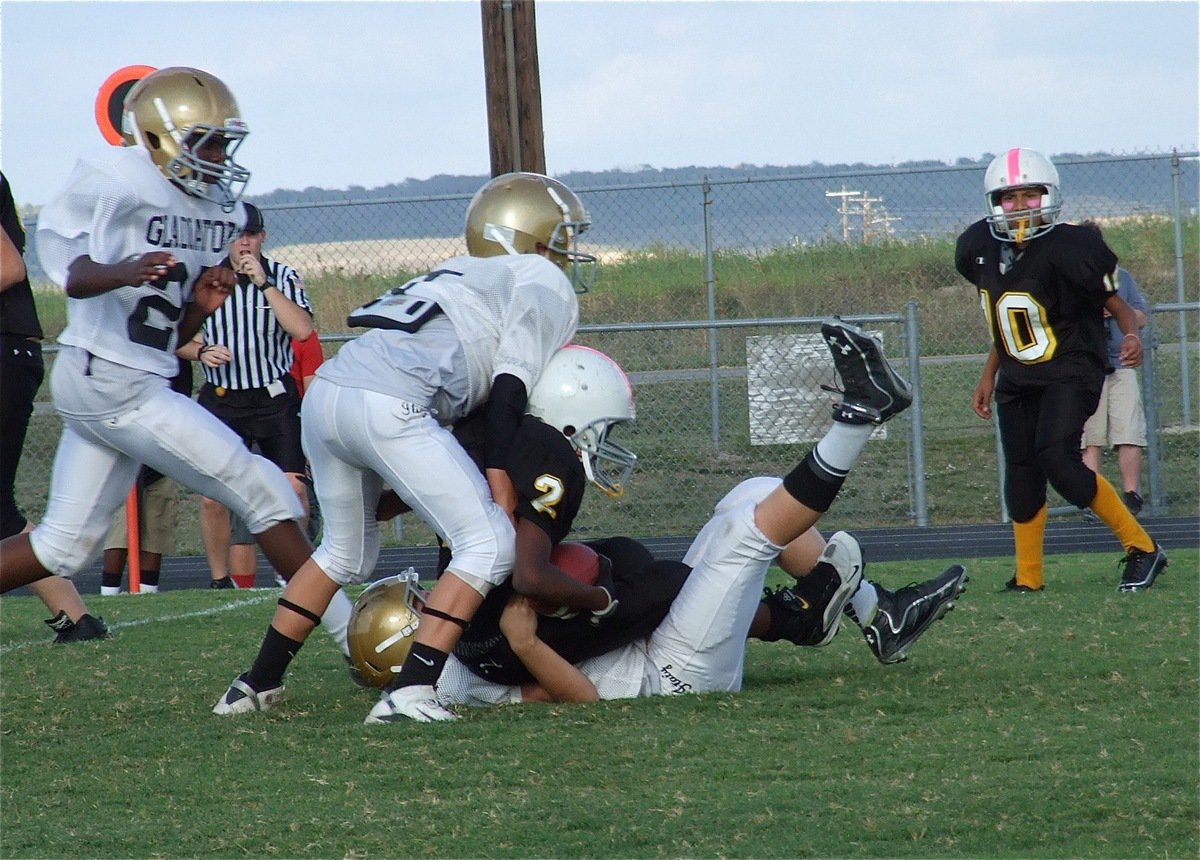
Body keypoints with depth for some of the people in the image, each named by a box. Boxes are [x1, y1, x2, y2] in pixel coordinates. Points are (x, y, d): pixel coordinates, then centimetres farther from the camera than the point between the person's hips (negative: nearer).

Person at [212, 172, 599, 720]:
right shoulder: (545, 286, 12)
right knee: (491, 545, -3)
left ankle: (257, 684, 34)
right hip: (389, 407, -8)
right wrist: (501, 486, -5)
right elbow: (509, 388, -2)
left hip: (325, 390, 8)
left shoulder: (463, 278, 35)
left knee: (346, 552, 28)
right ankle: (411, 693, -15)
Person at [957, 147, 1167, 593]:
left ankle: (1141, 547, -11)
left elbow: (1118, 305, -7)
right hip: (1018, 379, 7)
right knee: (1022, 474, 5)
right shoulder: (983, 250, 1)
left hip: (1070, 371, -7)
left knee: (1056, 457, -23)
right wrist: (989, 376, 20)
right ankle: (1028, 578, 19)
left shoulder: (1068, 250, -18)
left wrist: (1132, 336, -28)